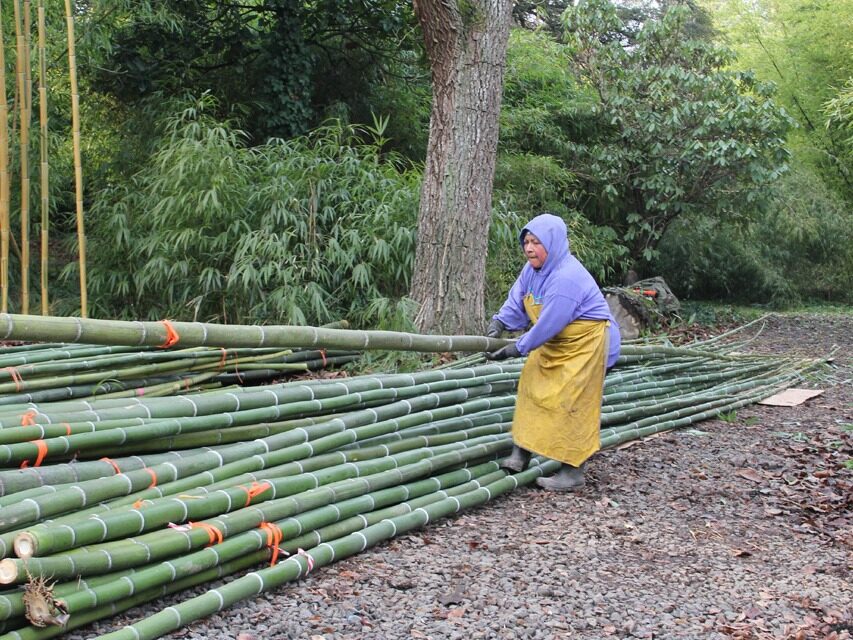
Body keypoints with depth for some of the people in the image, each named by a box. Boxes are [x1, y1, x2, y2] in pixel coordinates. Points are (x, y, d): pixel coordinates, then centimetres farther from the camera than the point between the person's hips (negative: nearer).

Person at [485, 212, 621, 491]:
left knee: (571, 405, -8)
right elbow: (517, 302, 2)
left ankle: (573, 473, 0)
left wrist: (516, 349, -23)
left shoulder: (567, 277, -31)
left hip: (585, 345, -10)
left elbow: (548, 325, -29)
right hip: (556, 344, 10)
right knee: (531, 389, 8)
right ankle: (521, 454, 16)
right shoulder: (532, 268, -2)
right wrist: (499, 322, -16)